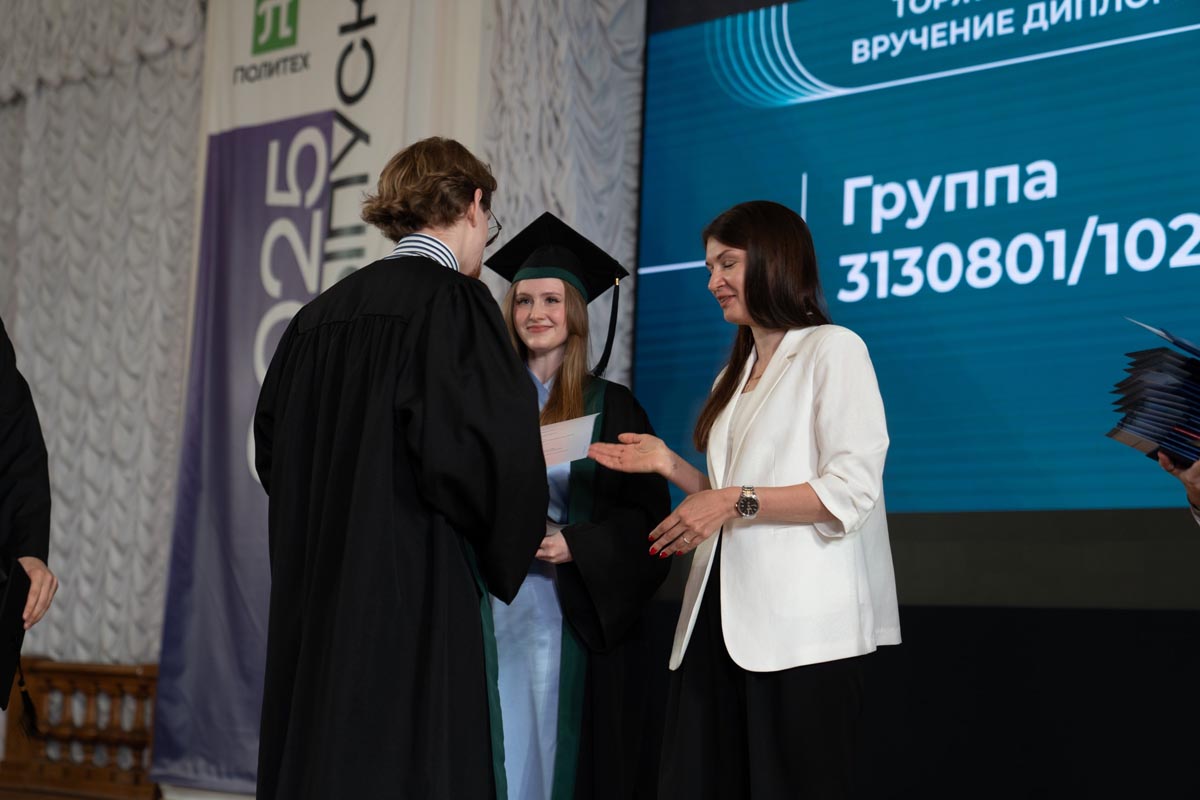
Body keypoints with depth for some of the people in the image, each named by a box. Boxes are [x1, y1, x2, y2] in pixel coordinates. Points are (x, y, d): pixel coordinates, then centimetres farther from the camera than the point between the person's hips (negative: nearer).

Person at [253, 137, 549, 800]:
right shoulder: (453, 302, -9)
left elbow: (273, 450, 17)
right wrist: (510, 543, 1)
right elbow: (486, 449, -18)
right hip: (413, 594, -7)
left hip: (314, 601, 8)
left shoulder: (319, 316, 12)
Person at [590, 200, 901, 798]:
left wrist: (737, 501, -14)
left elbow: (850, 493, -12)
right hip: (721, 620, 7)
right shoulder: (734, 378, 22)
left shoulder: (833, 351, -3)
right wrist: (672, 467, 9)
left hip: (798, 626, -7)